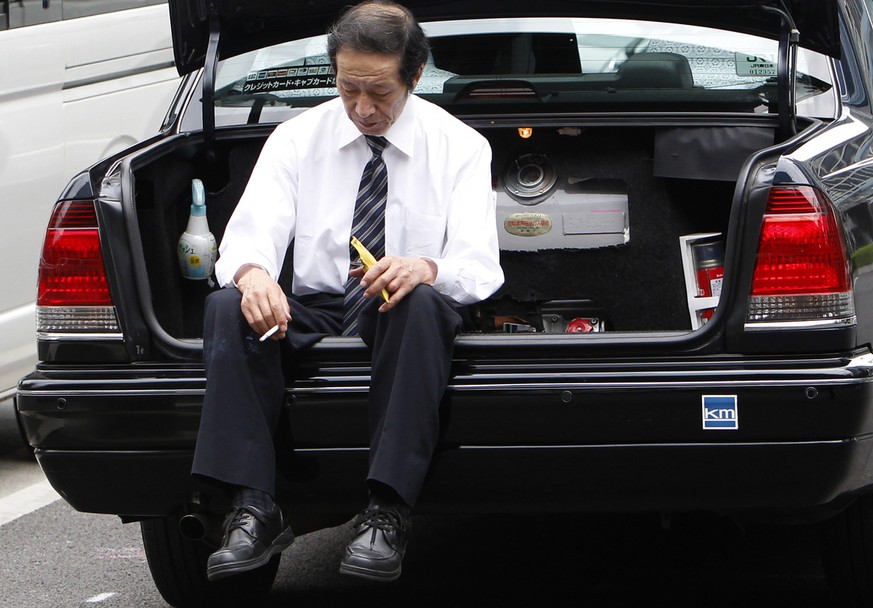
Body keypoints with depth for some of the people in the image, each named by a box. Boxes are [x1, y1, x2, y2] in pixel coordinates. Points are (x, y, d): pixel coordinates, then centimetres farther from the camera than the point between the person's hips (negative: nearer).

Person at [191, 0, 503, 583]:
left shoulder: (460, 146, 0)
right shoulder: (297, 138, 5)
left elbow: (480, 267, -10)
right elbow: (250, 234, -6)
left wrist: (425, 269, -34)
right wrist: (252, 273, -33)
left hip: (404, 322, -2)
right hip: (312, 316, 2)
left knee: (421, 303, -37)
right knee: (227, 306, -28)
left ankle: (387, 514, -41)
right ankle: (254, 511, -34)